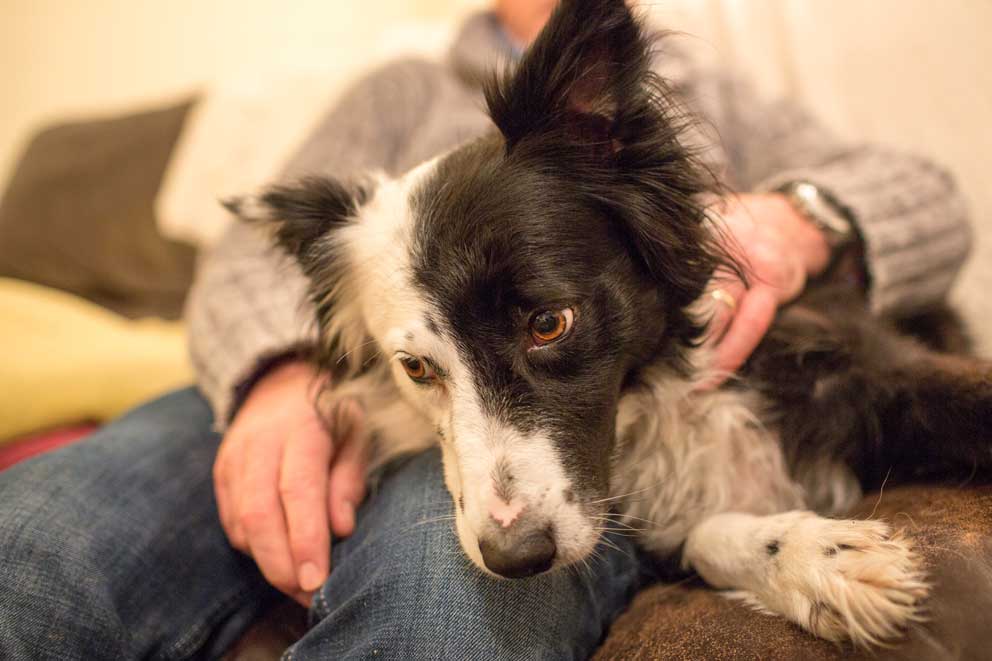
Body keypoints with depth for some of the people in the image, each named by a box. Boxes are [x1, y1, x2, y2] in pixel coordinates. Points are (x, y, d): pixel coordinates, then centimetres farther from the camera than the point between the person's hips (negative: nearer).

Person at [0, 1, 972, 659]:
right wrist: (287, 373, -14)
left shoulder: (711, 106, 30)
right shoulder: (408, 93, 28)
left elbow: (929, 204, 21)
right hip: (329, 387, 2)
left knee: (450, 576, -38)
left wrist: (792, 217, -5)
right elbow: (266, 245, 12)